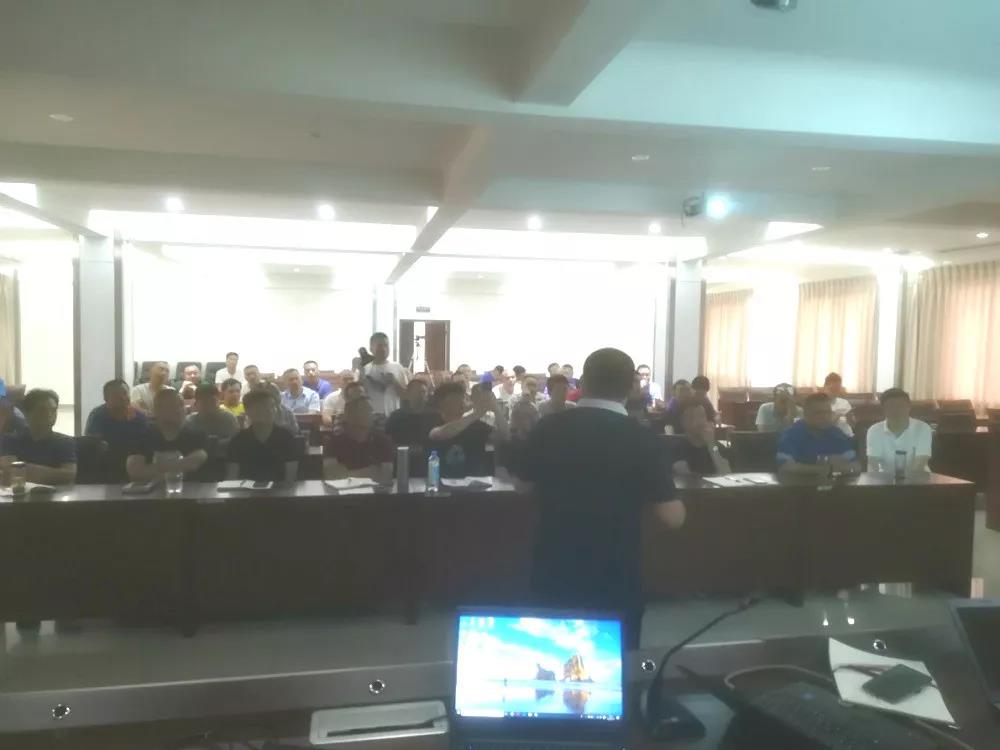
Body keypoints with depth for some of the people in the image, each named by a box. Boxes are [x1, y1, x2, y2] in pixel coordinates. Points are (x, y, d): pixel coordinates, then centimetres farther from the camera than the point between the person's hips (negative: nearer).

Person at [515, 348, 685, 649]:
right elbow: (673, 517, -12)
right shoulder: (642, 440, -14)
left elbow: (525, 486, 10)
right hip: (616, 579, -2)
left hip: (554, 574, 3)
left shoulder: (547, 429, -5)